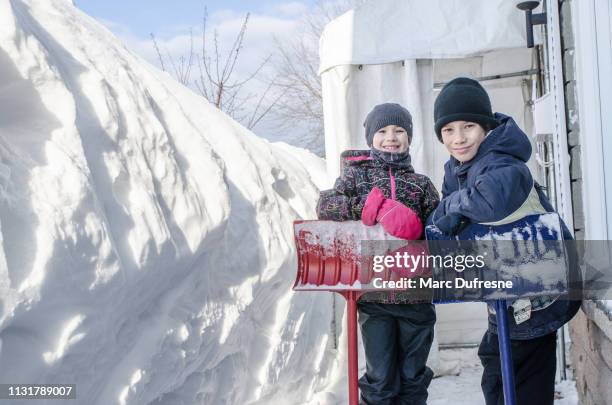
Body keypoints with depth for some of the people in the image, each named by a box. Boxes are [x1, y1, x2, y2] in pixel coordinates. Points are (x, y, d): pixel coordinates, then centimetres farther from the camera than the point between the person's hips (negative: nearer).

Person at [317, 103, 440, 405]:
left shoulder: (421, 184, 11)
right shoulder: (356, 174, 7)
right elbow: (325, 206, -7)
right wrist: (371, 207, -19)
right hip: (373, 295, -2)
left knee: (413, 379, 10)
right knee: (380, 381, 2)